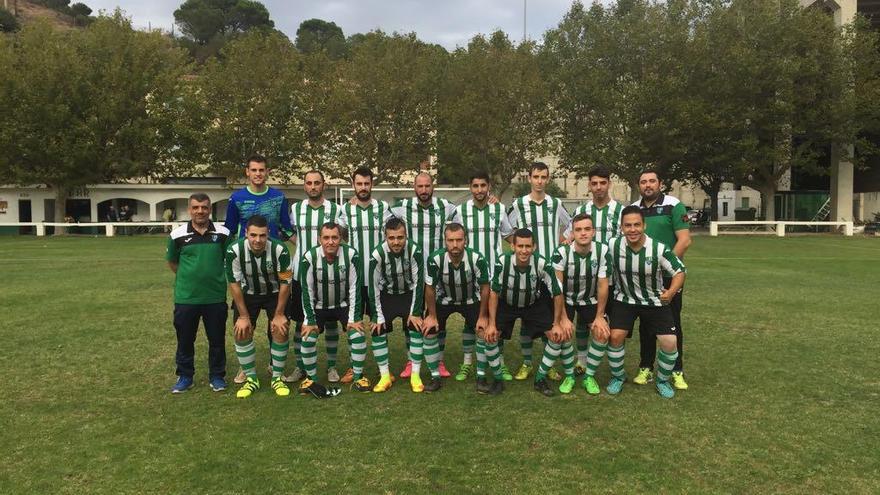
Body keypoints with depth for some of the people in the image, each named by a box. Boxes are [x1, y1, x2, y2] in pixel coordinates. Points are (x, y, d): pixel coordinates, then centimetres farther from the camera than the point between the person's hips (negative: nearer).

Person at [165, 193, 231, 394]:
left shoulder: (223, 233, -4)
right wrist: (189, 278, 9)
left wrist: (216, 277, 9)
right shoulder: (178, 234, -4)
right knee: (185, 339, 11)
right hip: (185, 298, 0)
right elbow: (171, 262, 12)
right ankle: (185, 376, 28)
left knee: (217, 339, 9)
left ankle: (217, 376, 25)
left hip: (216, 297, 0)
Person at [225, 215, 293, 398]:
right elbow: (234, 283, -16)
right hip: (248, 294, 1)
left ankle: (277, 378, 6)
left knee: (280, 331, -12)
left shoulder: (280, 249, -30)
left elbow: (285, 283, -18)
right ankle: (251, 379, 11)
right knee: (241, 333, -6)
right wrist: (243, 316, -13)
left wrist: (279, 314, -15)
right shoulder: (234, 250, -27)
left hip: (275, 294, -1)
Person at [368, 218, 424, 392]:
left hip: (409, 294, -1)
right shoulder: (377, 254, -24)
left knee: (416, 329, -13)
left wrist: (415, 312, -17)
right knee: (378, 330, -9)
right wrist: (378, 317, -16)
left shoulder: (414, 251, -26)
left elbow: (418, 282, -18)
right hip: (386, 295, 1)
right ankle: (385, 376, 3)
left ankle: (415, 376, -1)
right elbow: (373, 287, -17)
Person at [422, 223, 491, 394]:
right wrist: (432, 316, -9)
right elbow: (430, 288, -15)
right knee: (428, 332, -8)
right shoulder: (435, 259, -31)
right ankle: (436, 377, 9)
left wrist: (483, 316, -14)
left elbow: (484, 287, -17)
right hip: (444, 299, 1)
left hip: (471, 299, 0)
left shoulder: (477, 259, -32)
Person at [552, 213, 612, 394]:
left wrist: (599, 317, -11)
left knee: (603, 333, -13)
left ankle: (589, 376, 6)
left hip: (590, 299, 2)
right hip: (566, 299, -1)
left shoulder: (602, 251, -20)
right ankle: (569, 375, 5)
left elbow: (603, 285, -13)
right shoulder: (562, 252, -26)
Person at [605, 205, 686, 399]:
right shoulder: (613, 246, -16)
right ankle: (618, 376, 14)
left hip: (655, 301, 0)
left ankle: (662, 380, 20)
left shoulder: (659, 249, -21)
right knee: (616, 336, -14)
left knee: (670, 342, -8)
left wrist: (671, 292, -25)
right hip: (624, 300, 1)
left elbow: (679, 271, -11)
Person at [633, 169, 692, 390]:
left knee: (672, 323, 1)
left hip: (669, 275, -4)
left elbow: (684, 240, -12)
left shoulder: (674, 206, -5)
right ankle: (646, 368, 19)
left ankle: (677, 371, 11)